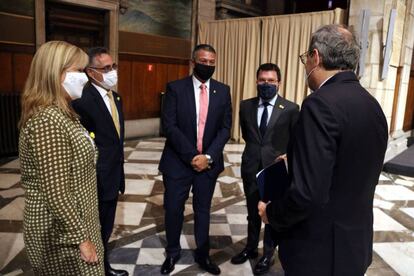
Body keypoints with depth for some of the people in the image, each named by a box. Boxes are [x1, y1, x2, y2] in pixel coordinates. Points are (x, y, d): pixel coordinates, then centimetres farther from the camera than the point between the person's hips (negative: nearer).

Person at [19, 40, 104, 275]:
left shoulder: (62, 113, 6)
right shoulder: (47, 120, -25)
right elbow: (56, 193, -26)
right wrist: (82, 238, -19)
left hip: (73, 220, 9)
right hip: (63, 233, -9)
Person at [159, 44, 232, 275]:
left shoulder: (223, 91, 3)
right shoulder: (175, 88, -5)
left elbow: (225, 128, 0)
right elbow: (169, 126, -11)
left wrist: (208, 156, -11)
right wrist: (192, 156, -16)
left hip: (209, 161, 2)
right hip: (178, 161, -1)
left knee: (203, 210, 14)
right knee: (173, 209, 8)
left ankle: (202, 254, 33)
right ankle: (173, 253, 32)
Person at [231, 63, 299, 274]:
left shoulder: (290, 109, -8)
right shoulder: (246, 105, 1)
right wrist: (256, 150, 9)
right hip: (251, 167, 3)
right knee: (252, 212, 19)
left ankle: (268, 254, 33)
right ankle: (251, 247, 40)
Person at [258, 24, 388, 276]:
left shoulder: (321, 104, -23)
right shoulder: (373, 105, 3)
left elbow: (308, 193, -28)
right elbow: (357, 177, 11)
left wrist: (271, 213, -10)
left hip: (320, 250, -8)